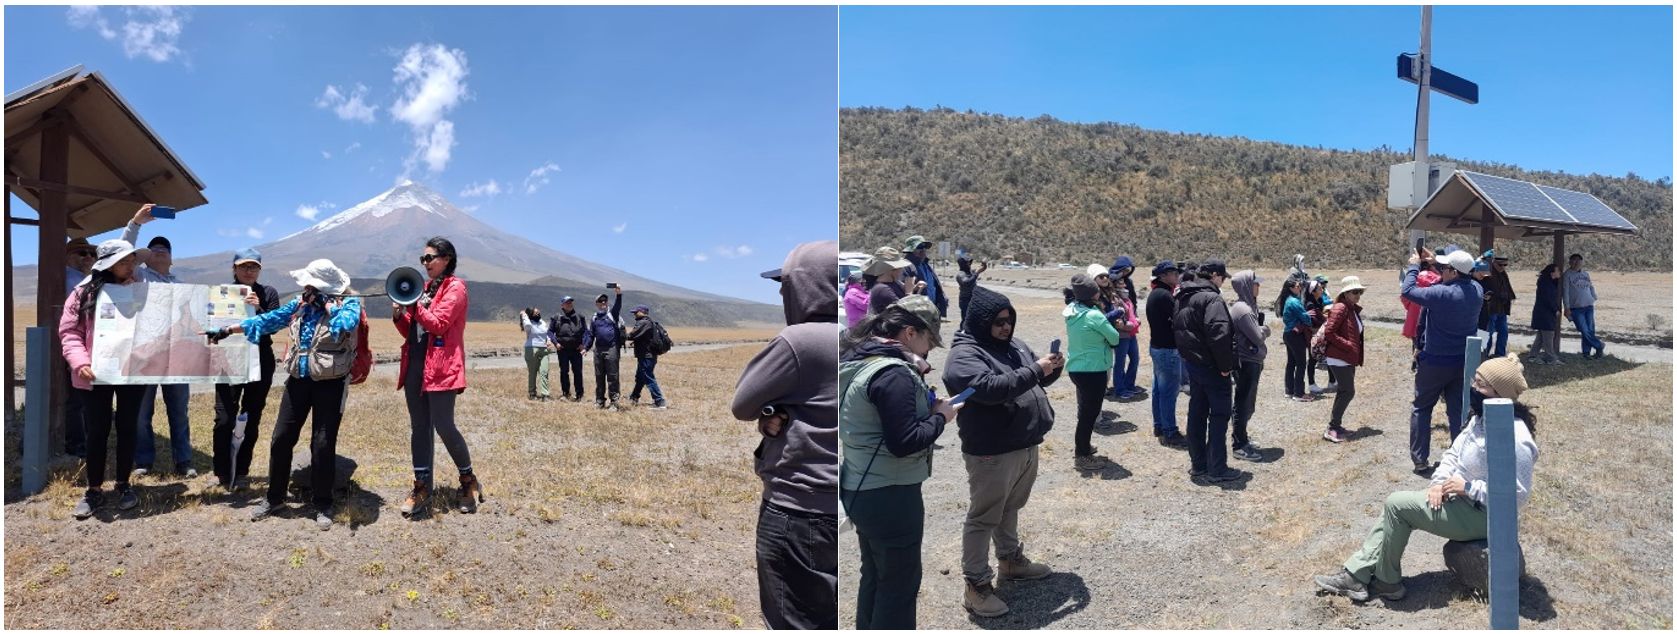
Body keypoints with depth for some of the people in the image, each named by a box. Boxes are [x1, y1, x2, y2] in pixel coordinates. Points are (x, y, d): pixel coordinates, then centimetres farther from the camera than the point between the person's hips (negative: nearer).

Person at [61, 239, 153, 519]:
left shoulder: (142, 290, 5)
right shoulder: (85, 292, -1)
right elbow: (69, 332, -5)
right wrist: (80, 362, -17)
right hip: (96, 375, -1)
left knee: (127, 428, 9)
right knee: (96, 431, 5)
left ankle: (123, 485, 21)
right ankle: (94, 490, 16)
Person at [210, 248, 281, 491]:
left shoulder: (268, 293, 3)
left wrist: (258, 308, -23)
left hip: (260, 363, 0)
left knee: (251, 420, 5)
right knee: (224, 419, -8)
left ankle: (240, 472, 17)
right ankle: (221, 471, 8)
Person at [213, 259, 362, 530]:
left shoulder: (348, 304, -9)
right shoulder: (300, 304, 7)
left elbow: (346, 325, -30)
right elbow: (269, 320, 12)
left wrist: (327, 303, -16)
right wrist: (228, 330, 12)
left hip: (330, 383, -5)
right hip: (298, 379, 5)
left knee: (323, 445, -2)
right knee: (281, 438, 8)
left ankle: (323, 505, 12)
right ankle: (274, 497, 25)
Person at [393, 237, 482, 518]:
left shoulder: (455, 288, -3)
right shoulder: (424, 288, 19)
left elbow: (438, 323, -14)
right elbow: (409, 331, 19)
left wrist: (414, 304, -16)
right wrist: (399, 315, 1)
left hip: (441, 367, -8)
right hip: (415, 365, 8)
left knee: (443, 426, -8)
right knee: (419, 428, 7)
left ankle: (469, 480, 10)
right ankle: (421, 488, 13)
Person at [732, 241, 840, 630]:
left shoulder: (799, 340, -18)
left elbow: (742, 406, -7)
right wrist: (778, 415, -6)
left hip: (798, 512, -8)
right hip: (834, 506, 8)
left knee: (796, 622, 4)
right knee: (826, 617, 20)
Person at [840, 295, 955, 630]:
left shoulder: (857, 360, 5)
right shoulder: (893, 373, -23)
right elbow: (904, 442, -27)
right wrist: (940, 416, -11)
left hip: (860, 488, 9)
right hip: (890, 496, -9)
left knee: (873, 576, 23)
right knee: (899, 586, 6)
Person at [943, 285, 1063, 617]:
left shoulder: (1014, 345, 9)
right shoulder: (964, 355, -17)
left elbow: (1037, 381, 19)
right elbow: (991, 389, -31)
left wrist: (1052, 368, -4)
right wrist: (1035, 370, -25)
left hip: (1025, 445, 8)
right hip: (991, 453, -8)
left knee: (1010, 509, 25)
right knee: (983, 518, 2)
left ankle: (1011, 559, 43)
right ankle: (977, 585, 10)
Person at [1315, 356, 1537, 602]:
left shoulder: (1514, 438, -26)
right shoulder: (1481, 419, 5)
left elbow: (1518, 494, -28)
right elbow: (1454, 454, 10)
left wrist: (1468, 487, -23)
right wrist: (1440, 482, -7)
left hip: (1482, 515, -10)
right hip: (1461, 498, 10)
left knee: (1397, 504, -14)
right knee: (1396, 507, 0)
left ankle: (1387, 582, 1)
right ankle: (1355, 575, -2)